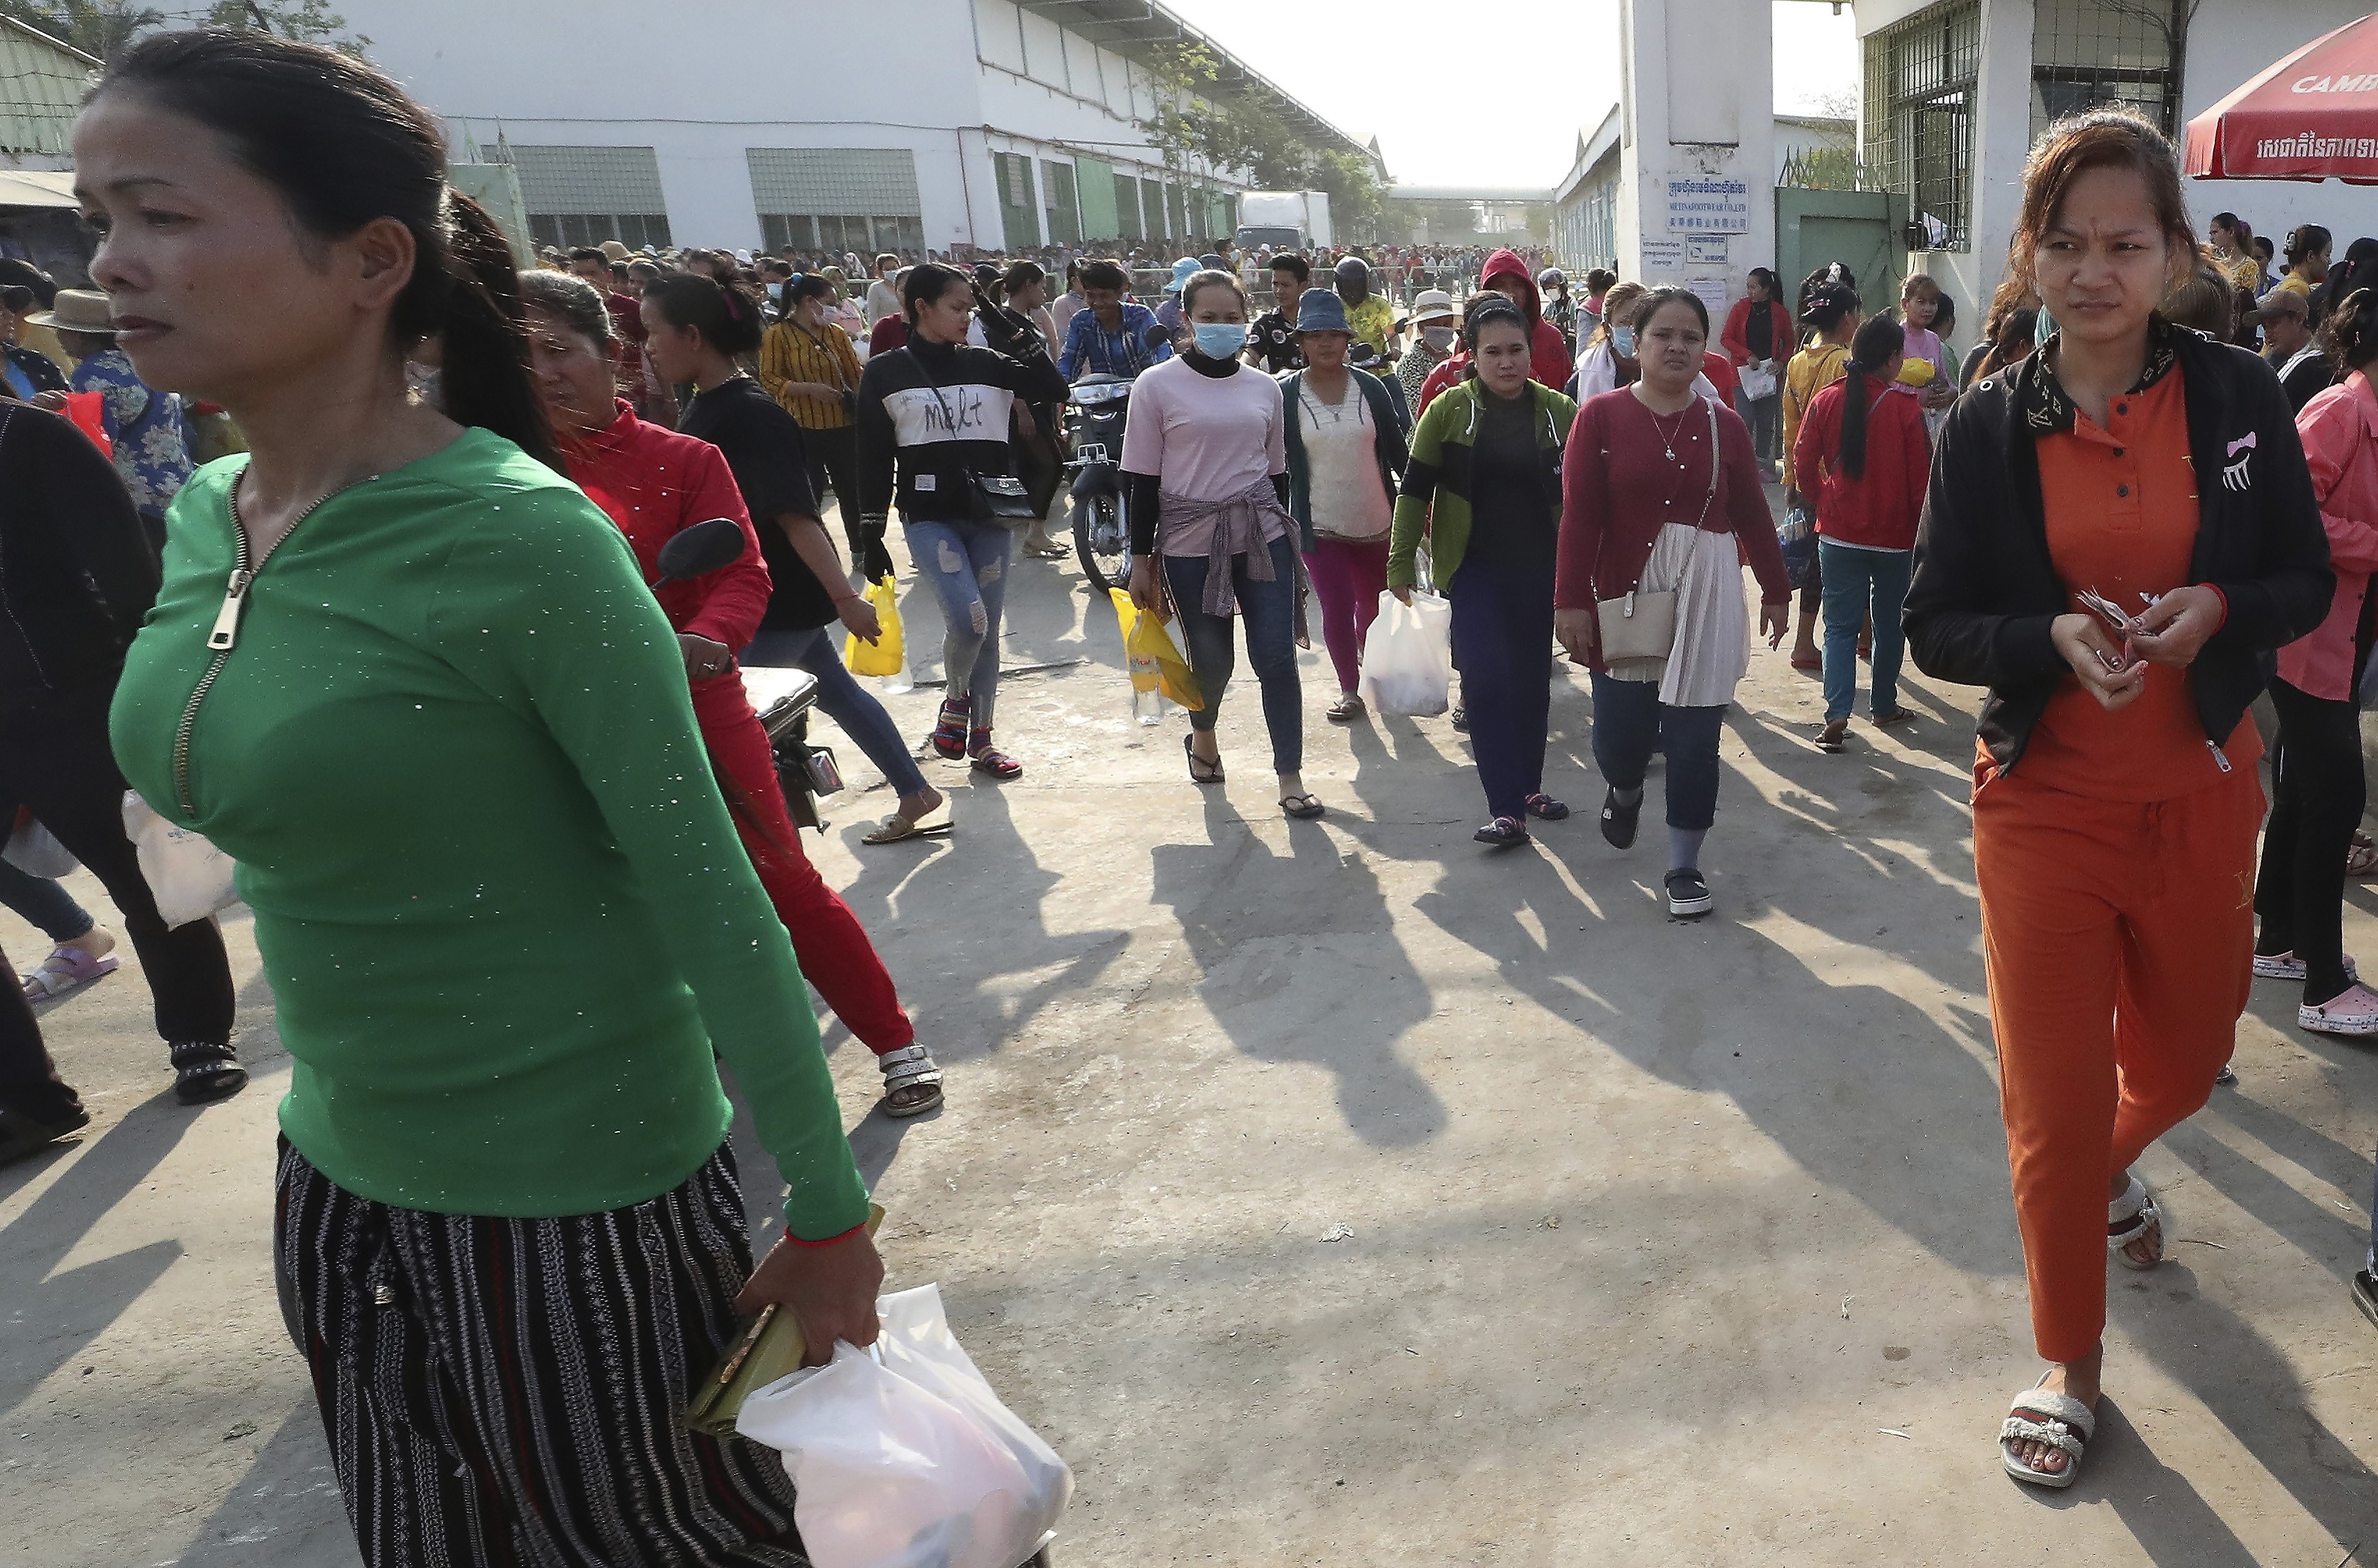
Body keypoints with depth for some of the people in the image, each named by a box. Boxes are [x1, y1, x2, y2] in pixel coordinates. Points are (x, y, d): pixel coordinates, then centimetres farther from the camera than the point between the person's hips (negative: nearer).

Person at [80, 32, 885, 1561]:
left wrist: (830, 1208, -14)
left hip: (580, 1200, -7)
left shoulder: (518, 540, -22)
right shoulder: (208, 516, 1)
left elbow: (707, 896, -19)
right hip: (336, 1177, 8)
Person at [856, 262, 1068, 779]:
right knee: (966, 619, -19)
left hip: (991, 514, 4)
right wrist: (871, 533, -3)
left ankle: (980, 740, 21)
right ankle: (954, 700, 13)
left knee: (988, 629, 7)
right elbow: (874, 459, 0)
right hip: (930, 517, -3)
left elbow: (1055, 390, -1)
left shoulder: (987, 364, 7)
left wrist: (1009, 328, -4)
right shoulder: (885, 374, 0)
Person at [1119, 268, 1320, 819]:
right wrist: (1142, 560, -4)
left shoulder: (1264, 387, 7)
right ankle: (1202, 736, 41)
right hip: (1190, 542, -2)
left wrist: (1282, 536, 17)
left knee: (1276, 655, -3)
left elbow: (1276, 471, 15)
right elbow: (1143, 479, -3)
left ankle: (1290, 777, 7)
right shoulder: (1157, 385, -3)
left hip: (1262, 534, 2)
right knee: (1212, 659, 8)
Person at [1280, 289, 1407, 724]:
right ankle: (1349, 689, 11)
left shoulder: (1369, 387, -2)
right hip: (1320, 524, -2)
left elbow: (1396, 449, 4)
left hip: (1376, 521, 2)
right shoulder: (1285, 393, -7)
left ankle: (1372, 667, 45)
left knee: (1373, 603, 18)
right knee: (1337, 607, -7)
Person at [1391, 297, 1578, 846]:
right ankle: (1507, 810, -12)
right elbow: (1415, 488, -1)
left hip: (1540, 568, 3)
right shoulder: (1449, 409, -4)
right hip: (1475, 568, -3)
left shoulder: (1557, 411, 2)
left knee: (1533, 679, 11)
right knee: (1486, 677, -13)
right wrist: (1400, 563, -4)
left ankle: (1528, 787, 28)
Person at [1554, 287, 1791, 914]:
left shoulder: (1725, 425, 2)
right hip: (1624, 596, -1)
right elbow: (1578, 515, -7)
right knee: (1618, 732, 2)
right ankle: (1624, 791, 40)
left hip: (1706, 595, 1)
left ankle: (1685, 866, 17)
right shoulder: (1601, 416, -4)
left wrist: (1776, 591, 14)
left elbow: (1752, 514, 9)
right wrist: (1571, 600, -13)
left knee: (1693, 738, 2)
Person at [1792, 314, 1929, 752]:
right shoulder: (1905, 408, -12)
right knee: (1889, 625, 16)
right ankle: (1884, 707, 28)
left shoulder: (1825, 401, -6)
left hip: (1838, 534, 1)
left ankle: (1837, 714, -9)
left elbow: (1804, 467, -1)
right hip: (1894, 536, -1)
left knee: (1841, 626, 5)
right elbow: (1920, 477, -8)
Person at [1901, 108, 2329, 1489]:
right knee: (2054, 1103, 4)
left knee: (2185, 1059, 21)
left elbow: (2307, 583, 2)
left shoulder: (2239, 396, -5)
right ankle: (2073, 1370, 26)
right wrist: (2055, 636, -23)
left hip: (2203, 799, 2)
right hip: (2047, 804, -2)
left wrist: (2219, 608, -19)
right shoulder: (1991, 425, -7)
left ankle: (2112, 1168, 59)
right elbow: (1935, 625, -5)